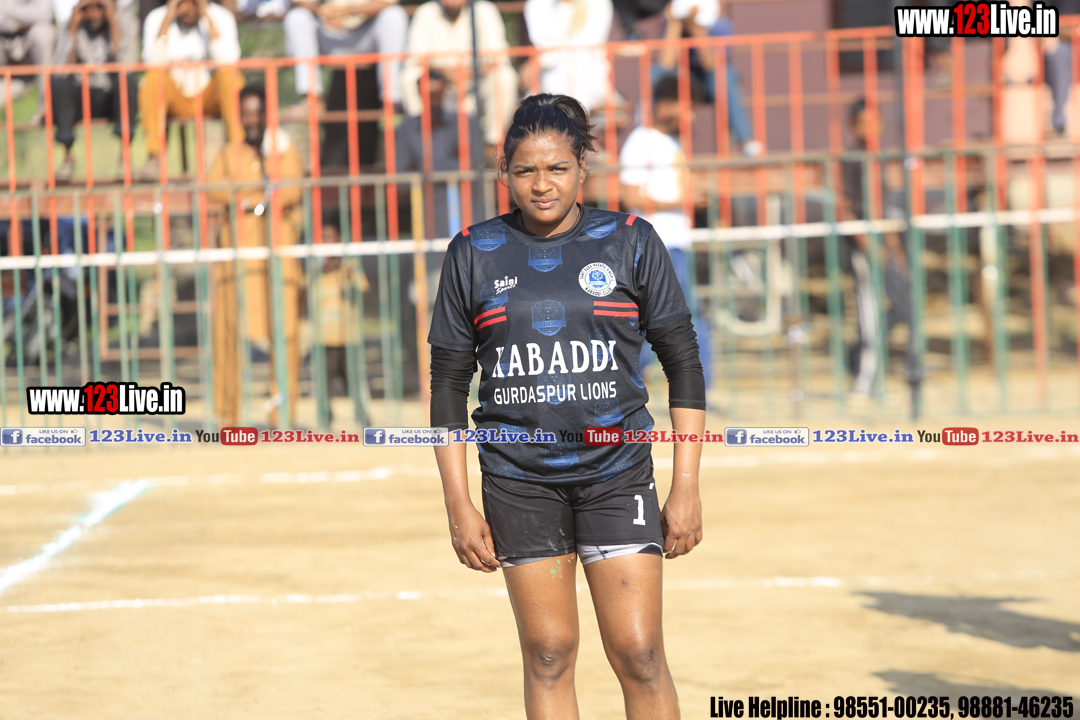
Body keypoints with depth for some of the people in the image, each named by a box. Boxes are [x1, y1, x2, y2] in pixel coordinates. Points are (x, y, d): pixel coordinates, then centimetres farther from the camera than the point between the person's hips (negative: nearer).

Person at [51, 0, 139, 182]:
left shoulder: (123, 27, -3)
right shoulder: (72, 29, 0)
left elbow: (127, 65, -20)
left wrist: (113, 22, -17)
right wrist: (73, 25, -14)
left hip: (114, 98, -1)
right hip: (80, 101, 1)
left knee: (126, 79, -33)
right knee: (57, 83, -29)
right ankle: (67, 156, -22)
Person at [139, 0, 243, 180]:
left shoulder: (220, 17, -7)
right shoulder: (157, 18, -6)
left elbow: (227, 61, -24)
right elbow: (153, 63, -22)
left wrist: (208, 17, -24)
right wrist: (168, 18, -23)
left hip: (210, 97, 0)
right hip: (175, 98, 0)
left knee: (230, 75, -29)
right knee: (153, 78, -29)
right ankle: (154, 155, -29)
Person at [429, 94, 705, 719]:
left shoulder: (631, 242, 1)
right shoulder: (475, 253, 3)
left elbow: (684, 363, 4)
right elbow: (449, 383, 7)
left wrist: (687, 486, -2)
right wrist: (459, 504, 1)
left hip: (616, 473, -1)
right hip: (518, 478, 1)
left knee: (639, 655, -7)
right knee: (548, 656, 2)